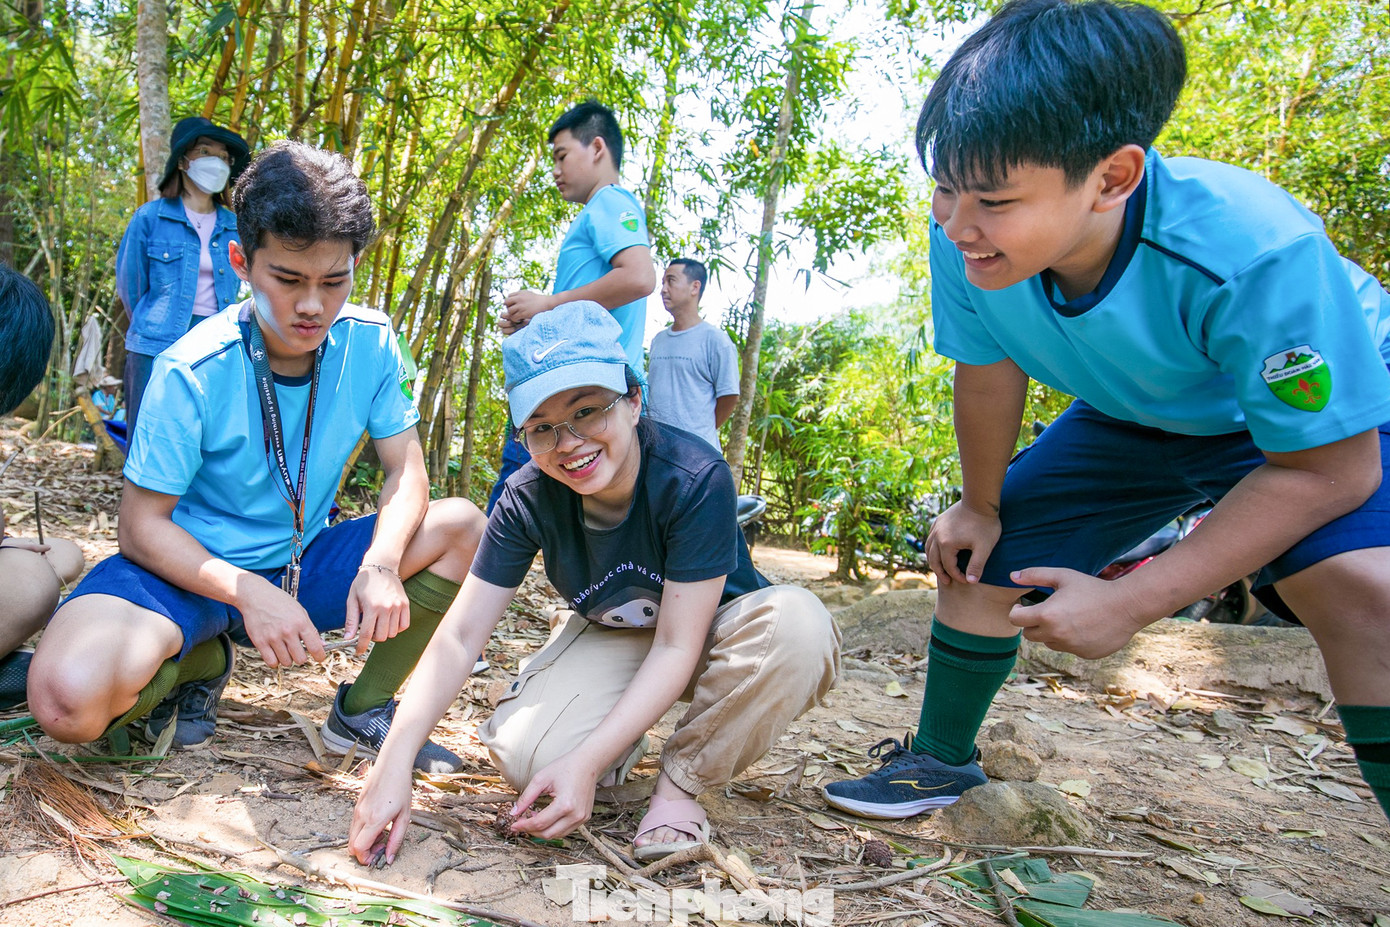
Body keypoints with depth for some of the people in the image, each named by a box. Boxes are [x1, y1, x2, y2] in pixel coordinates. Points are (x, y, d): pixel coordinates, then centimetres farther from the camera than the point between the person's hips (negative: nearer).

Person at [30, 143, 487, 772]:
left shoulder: (370, 343, -11)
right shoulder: (191, 372, -20)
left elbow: (405, 471, -8)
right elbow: (143, 526, -15)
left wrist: (381, 564, -28)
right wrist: (248, 594, -31)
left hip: (303, 564, 4)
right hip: (195, 565, -3)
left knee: (462, 526, -16)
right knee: (70, 696, -33)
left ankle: (362, 710, -1)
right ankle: (202, 661, 5)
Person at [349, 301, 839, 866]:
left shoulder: (696, 478, -32)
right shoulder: (529, 499, -20)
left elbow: (676, 646, -30)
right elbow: (459, 635, -20)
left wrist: (585, 762, -38)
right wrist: (394, 762, -31)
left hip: (708, 632, -1)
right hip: (613, 638, 2)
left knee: (795, 620, -37)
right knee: (527, 755, -26)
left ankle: (681, 781, -13)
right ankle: (625, 741, 10)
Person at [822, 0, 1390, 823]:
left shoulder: (1252, 252, -41)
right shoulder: (965, 237, -30)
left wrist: (1131, 603, -31)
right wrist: (981, 506, 3)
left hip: (1323, 412, -4)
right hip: (1130, 420, 4)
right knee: (977, 558, 1)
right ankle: (941, 758, 25)